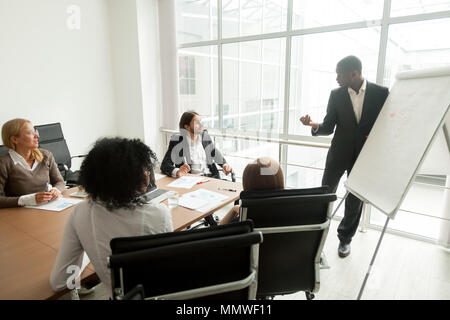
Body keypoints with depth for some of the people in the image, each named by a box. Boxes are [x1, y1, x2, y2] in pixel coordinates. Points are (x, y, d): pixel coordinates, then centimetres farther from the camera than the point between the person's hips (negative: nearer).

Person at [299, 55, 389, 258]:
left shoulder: (381, 93, -6)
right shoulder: (336, 95, -3)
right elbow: (328, 127, -2)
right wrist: (314, 126, -22)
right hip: (339, 153, 1)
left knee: (355, 199, 10)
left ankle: (345, 238, 29)